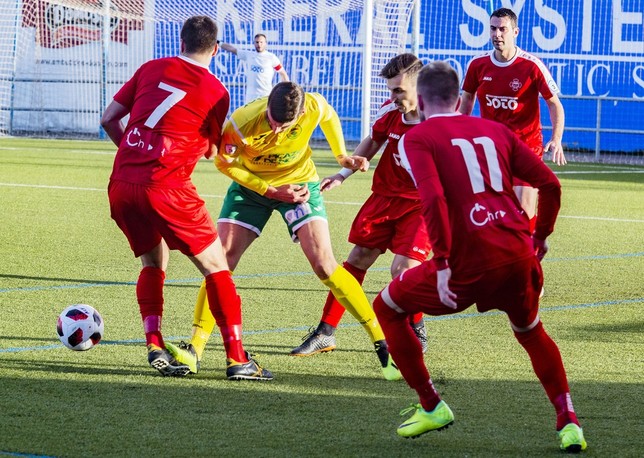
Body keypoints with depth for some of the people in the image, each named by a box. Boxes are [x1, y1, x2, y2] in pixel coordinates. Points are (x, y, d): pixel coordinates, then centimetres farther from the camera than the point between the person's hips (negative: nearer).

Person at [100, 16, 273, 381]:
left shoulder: (152, 69, 13)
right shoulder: (215, 90, 3)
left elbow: (109, 119, 15)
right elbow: (210, 150, 14)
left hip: (121, 184, 5)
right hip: (167, 186, -5)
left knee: (154, 262, 24)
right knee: (216, 266, 5)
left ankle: (155, 346, 9)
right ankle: (237, 358, 0)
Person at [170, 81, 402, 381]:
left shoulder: (314, 107, -26)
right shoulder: (241, 123, -30)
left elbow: (330, 117, 2)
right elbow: (224, 163, -12)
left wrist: (342, 156, -1)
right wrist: (270, 190, -18)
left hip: (299, 183, 0)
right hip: (251, 186, 0)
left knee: (324, 265, -12)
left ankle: (382, 342, -6)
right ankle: (195, 347, -3)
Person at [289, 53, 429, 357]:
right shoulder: (390, 111, -6)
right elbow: (373, 141, 15)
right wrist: (344, 174, 8)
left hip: (420, 203, -5)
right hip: (384, 195, 5)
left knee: (403, 268, -17)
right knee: (357, 260, 5)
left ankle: (416, 332, 10)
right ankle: (325, 333, 14)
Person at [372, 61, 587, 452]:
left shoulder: (416, 138, 4)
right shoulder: (495, 130, 18)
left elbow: (434, 198, -14)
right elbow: (550, 184, 12)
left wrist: (442, 264, -15)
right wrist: (541, 237, 25)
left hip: (469, 263, -5)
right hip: (520, 256, 5)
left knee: (388, 307, 18)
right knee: (531, 332, 32)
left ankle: (431, 407, 19)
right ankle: (568, 422, 19)